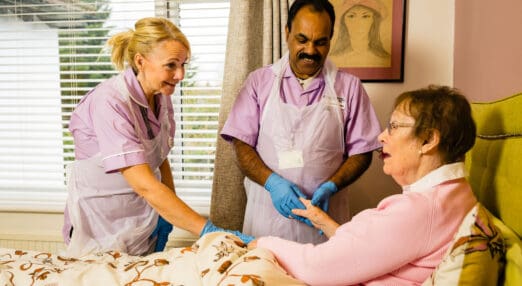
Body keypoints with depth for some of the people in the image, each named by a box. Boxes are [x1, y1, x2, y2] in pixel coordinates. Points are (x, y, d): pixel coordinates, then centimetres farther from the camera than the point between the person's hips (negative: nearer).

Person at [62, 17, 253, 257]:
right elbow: (144, 184, -33)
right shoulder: (109, 102, -26)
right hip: (101, 233, -6)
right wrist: (208, 230, -36)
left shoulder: (162, 99, -3)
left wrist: (168, 216, -4)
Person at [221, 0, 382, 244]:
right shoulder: (259, 81, 2)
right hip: (267, 215, 0)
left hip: (325, 216, 0)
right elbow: (241, 144, -1)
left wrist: (330, 187, -14)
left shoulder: (349, 87, 2)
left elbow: (361, 152, 3)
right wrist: (273, 182, -17)